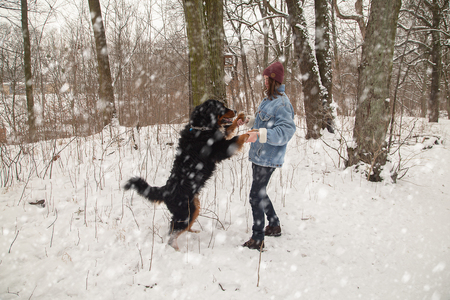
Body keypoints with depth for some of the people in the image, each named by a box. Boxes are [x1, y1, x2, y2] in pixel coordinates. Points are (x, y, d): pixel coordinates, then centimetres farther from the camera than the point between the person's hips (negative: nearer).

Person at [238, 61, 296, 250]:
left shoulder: (282, 103, -19)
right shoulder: (269, 100, 13)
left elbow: (287, 130, -28)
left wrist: (261, 135, -35)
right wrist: (249, 121, 14)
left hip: (268, 159, -11)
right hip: (258, 156, 11)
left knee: (256, 196, -6)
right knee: (260, 193, 22)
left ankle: (257, 239, 4)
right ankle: (274, 226, 38)